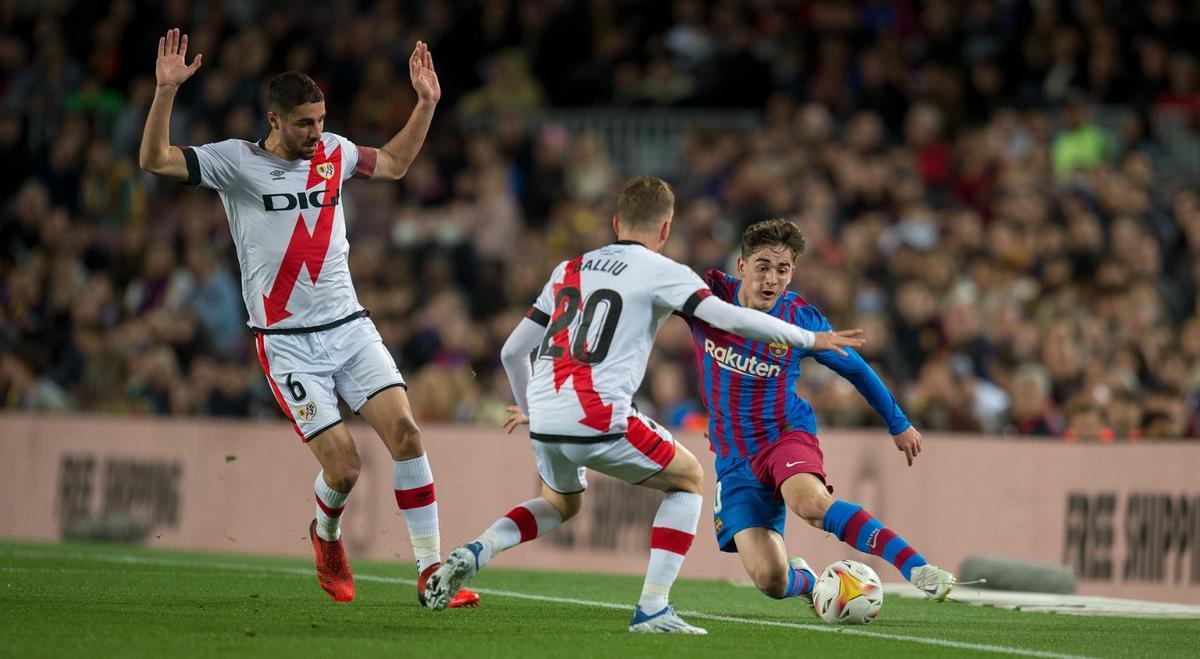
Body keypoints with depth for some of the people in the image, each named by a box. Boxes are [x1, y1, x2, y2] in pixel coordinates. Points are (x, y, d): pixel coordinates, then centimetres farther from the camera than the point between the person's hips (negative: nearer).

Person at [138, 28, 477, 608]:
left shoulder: (333, 152, 10)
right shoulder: (236, 161, -2)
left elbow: (394, 164, 29)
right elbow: (155, 161, -11)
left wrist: (426, 104, 19)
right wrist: (166, 91, -24)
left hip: (350, 327, 4)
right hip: (286, 341, -4)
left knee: (405, 431, -14)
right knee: (343, 467, -12)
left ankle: (431, 571, -8)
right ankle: (326, 537, 23)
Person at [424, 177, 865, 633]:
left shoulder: (568, 270, 20)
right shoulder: (660, 272, 3)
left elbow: (512, 351, 22)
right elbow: (730, 318, -8)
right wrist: (810, 339, 2)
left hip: (545, 423, 6)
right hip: (600, 420, -6)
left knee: (561, 503, 34)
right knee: (688, 479, 17)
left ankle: (473, 554, 8)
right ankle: (652, 608, 5)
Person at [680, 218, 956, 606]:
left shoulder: (802, 319, -6)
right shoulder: (709, 295, -8)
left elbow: (855, 368, 9)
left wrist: (898, 425, 17)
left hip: (786, 433, -2)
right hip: (735, 456, 2)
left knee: (809, 502, -39)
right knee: (770, 581, -11)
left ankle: (918, 570, -40)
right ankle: (804, 580, 29)